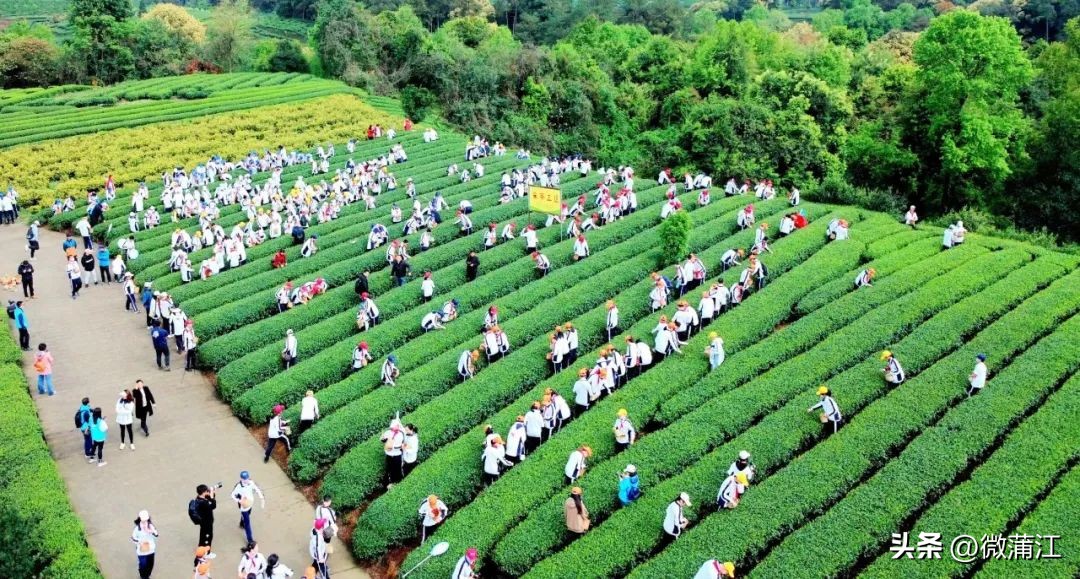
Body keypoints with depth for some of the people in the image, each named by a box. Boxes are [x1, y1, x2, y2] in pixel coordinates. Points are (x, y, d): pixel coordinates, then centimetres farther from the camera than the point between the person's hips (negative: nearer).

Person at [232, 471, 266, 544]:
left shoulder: (251, 482, -17)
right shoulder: (238, 486, -29)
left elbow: (257, 490, -4)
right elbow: (232, 495, -18)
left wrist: (262, 499, -12)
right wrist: (239, 501, -32)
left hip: (250, 504, 6)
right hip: (243, 506, -6)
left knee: (247, 514, 33)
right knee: (247, 522, 0)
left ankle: (242, 524, 64)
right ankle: (250, 539, 9)